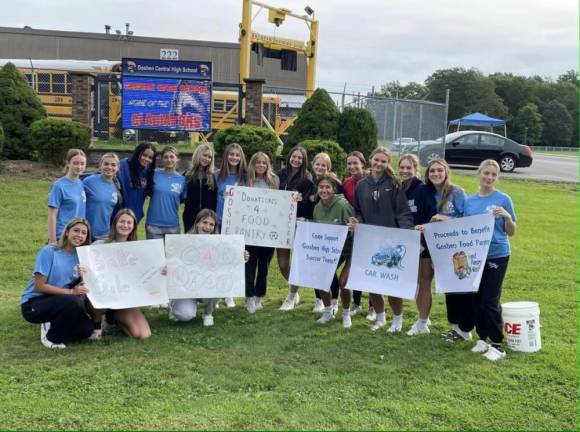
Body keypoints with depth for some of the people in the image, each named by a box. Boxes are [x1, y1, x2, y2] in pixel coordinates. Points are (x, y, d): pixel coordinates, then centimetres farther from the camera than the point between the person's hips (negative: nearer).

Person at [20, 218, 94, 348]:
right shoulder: (49, 251, -16)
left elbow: (81, 286, 2)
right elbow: (39, 286, -19)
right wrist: (71, 292, -25)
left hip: (57, 303, 6)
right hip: (33, 303, -6)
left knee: (86, 329, -14)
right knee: (74, 302, -31)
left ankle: (52, 326, 13)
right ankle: (51, 338, -7)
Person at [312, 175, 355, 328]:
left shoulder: (342, 205, -22)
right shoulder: (317, 207, -3)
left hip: (347, 249, -6)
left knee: (343, 282, -16)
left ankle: (346, 313, 12)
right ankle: (328, 310, 24)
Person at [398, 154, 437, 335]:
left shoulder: (423, 190, -12)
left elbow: (434, 215, -19)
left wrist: (425, 227, -32)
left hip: (426, 241, -6)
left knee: (425, 282, 2)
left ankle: (422, 323, 10)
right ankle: (424, 318, 28)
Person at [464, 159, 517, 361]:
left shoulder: (503, 199, -4)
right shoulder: (469, 201, 8)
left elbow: (511, 232, -2)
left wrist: (507, 217, -20)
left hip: (496, 255, -4)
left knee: (490, 301, -6)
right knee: (476, 299, 9)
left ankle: (497, 345, 5)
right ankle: (482, 338, 24)